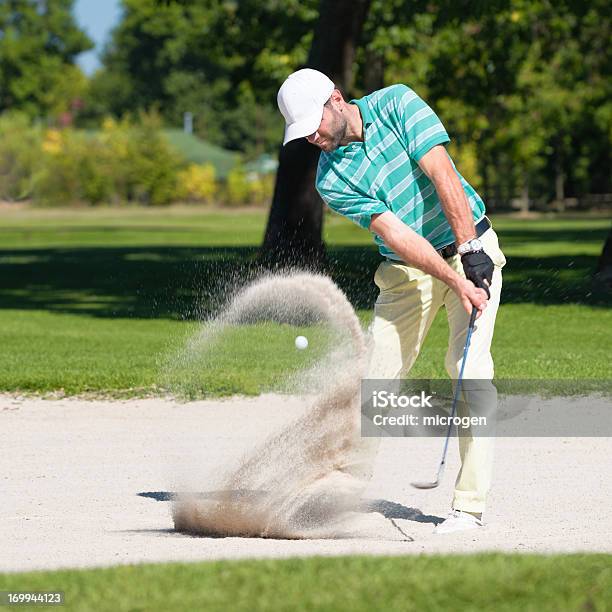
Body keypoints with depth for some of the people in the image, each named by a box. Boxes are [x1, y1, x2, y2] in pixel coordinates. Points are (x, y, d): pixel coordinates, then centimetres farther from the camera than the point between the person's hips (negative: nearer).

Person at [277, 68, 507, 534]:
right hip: (408, 270, 3)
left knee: (469, 368, -17)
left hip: (471, 252, -3)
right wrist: (455, 282, -28)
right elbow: (395, 233, -18)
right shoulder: (332, 180, -8)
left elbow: (443, 174, -19)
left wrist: (471, 253, -27)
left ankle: (470, 504, -16)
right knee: (376, 376, -2)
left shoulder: (397, 104, -11)